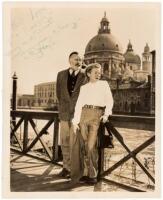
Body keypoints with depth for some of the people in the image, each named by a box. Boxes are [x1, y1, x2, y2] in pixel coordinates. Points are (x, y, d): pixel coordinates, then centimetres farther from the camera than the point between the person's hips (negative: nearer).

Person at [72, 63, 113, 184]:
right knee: (86, 145, 3)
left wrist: (107, 114, -12)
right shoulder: (84, 87, 16)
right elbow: (79, 105, 11)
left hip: (97, 115, -2)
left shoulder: (104, 84, 14)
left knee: (91, 146, -10)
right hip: (84, 114, 2)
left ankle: (93, 175, 0)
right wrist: (75, 122, 4)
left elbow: (109, 100, 5)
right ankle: (87, 172, 13)